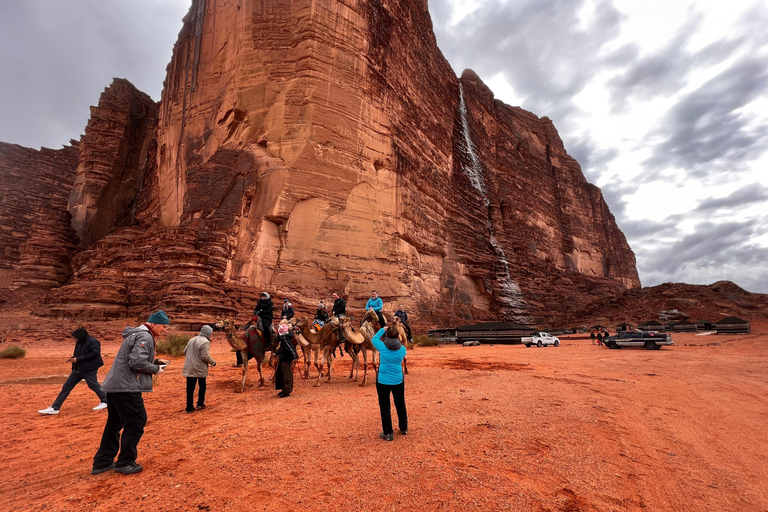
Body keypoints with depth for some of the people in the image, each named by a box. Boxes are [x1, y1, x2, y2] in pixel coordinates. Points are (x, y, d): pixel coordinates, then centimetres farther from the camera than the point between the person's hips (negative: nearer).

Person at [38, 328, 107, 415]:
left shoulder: (92, 342, -16)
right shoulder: (79, 343, 12)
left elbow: (94, 353, -25)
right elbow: (78, 354, 23)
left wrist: (78, 359, -22)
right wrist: (73, 358, 1)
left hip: (88, 369, -9)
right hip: (78, 369, 9)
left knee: (93, 385, -2)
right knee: (66, 386, 9)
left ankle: (105, 401, 14)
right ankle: (55, 408, 16)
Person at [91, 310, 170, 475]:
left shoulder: (138, 334, 17)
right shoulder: (145, 337, -15)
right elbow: (137, 362, -24)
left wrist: (156, 361, 14)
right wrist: (156, 369, -10)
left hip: (114, 386, 11)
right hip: (127, 388, -11)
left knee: (114, 423, 19)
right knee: (136, 422, 1)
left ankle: (102, 462, 28)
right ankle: (125, 463, 10)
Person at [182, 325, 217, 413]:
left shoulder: (192, 340, 8)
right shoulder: (205, 342, -16)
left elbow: (185, 352, 14)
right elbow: (205, 356, -20)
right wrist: (213, 362, -4)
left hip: (189, 368, 6)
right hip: (200, 369, -5)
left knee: (190, 388, 9)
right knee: (202, 386, 16)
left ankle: (189, 408, 13)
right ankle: (200, 404, 22)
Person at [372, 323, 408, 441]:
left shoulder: (382, 347, -14)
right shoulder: (402, 349, -7)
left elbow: (374, 339, 6)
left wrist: (383, 329, 17)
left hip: (383, 381, -3)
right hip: (398, 381, 3)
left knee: (385, 406, 9)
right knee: (400, 405, 20)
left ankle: (388, 433, 14)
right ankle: (404, 428, 36)